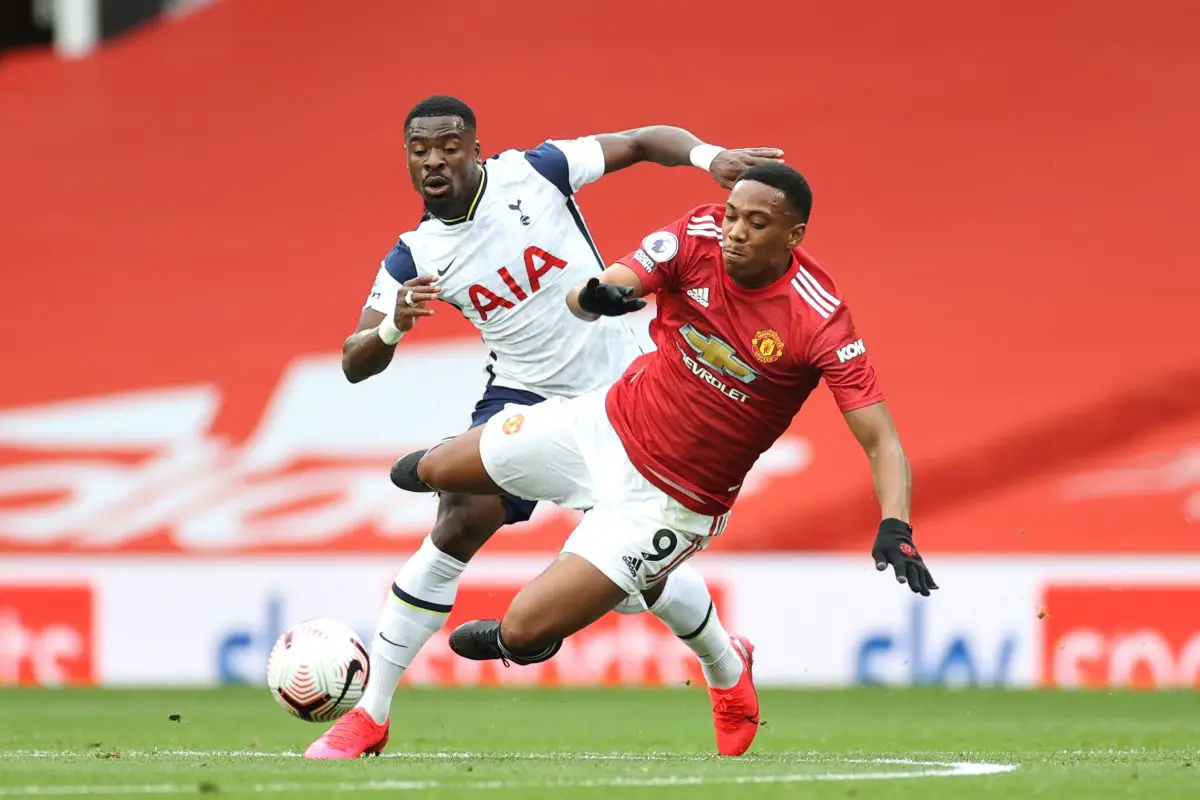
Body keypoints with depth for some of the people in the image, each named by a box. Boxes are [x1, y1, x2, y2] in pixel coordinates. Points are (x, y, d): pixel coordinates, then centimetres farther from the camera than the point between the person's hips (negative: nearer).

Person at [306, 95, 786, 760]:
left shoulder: (532, 174, -11)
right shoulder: (413, 259, -6)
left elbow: (642, 142, -4)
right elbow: (354, 364, -9)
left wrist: (708, 156, -24)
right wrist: (393, 325, -31)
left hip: (616, 398, -1)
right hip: (522, 400, 1)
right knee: (460, 524, -20)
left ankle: (726, 669, 35)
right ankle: (369, 716, -13)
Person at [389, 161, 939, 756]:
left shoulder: (819, 321, -26)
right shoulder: (700, 235, -17)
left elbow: (880, 440, -27)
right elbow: (581, 298, -23)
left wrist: (895, 528, -44)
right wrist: (595, 298, -48)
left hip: (668, 501, -4)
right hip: (608, 424, 4)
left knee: (523, 629, -9)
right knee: (436, 472, 19)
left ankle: (517, 645, 30)